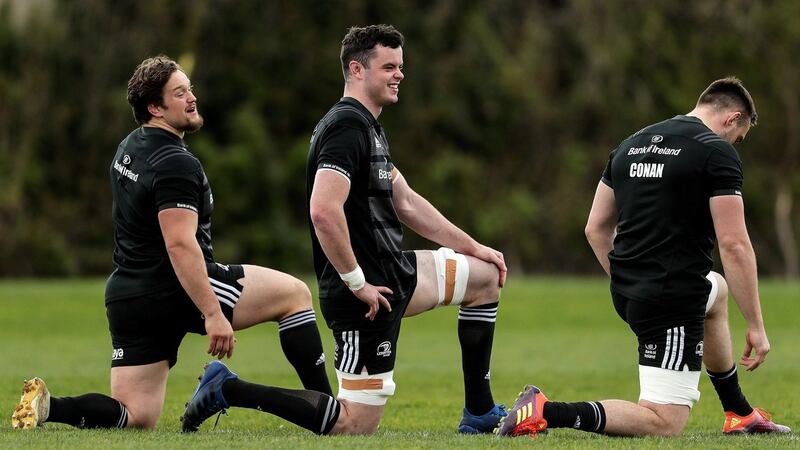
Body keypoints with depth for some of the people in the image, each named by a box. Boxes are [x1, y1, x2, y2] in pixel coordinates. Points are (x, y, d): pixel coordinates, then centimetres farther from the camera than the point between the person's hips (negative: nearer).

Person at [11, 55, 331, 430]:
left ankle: (47, 405, -9)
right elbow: (180, 244, -25)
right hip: (174, 291, -9)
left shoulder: (129, 149, 14)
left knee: (136, 419, 10)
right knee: (295, 293, 3)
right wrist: (212, 314, -27)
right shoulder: (176, 164, -17)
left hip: (126, 297, 9)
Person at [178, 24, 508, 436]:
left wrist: (472, 248, 22)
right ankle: (228, 390, -2)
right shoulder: (347, 127, -19)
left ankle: (479, 414, 23)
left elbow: (406, 203, 23)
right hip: (369, 292, -11)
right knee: (356, 425, -9)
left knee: (485, 275, 21)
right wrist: (357, 283, -24)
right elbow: (323, 211, -30)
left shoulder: (369, 128, 15)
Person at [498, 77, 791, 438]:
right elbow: (734, 245, -16)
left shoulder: (631, 144, 12)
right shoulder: (717, 152, -11)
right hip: (673, 303, -9)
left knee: (716, 289, 38)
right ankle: (547, 413, -17)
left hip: (627, 294, 9)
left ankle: (739, 414, 43)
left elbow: (596, 228, 15)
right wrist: (756, 326, -11)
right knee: (664, 423, -6)